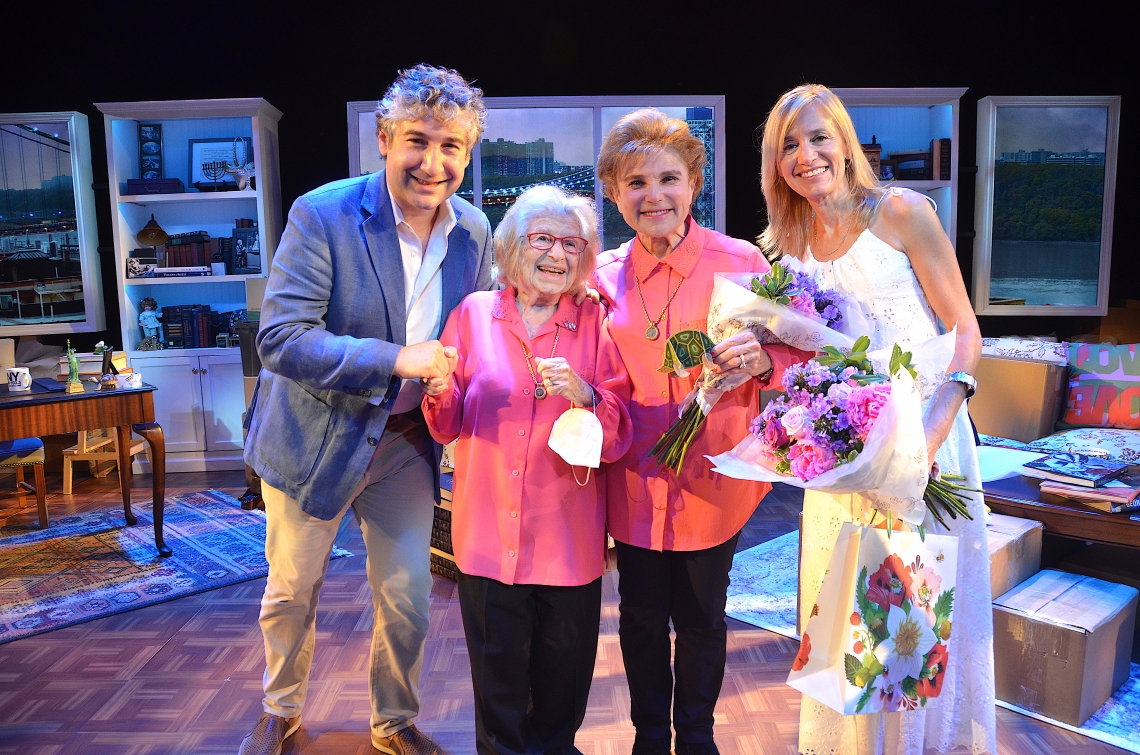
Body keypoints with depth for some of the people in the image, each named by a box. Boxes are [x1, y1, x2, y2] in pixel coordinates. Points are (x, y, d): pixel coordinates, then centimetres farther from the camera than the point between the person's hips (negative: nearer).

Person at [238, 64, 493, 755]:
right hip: (313, 435, -3)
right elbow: (280, 339, -25)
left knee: (409, 601, 11)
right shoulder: (322, 215, -20)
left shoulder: (475, 231, -4)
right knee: (292, 593, 16)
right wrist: (396, 359, -33)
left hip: (406, 441, 3)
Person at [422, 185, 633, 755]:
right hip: (488, 534, 0)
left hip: (569, 534, 0)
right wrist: (439, 388, -16)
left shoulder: (594, 323, -1)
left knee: (562, 686, 15)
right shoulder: (474, 313, 2)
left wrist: (585, 397, -25)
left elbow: (619, 440, -6)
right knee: (498, 678, 13)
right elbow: (445, 427, 5)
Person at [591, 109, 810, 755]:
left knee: (702, 619, 15)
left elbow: (797, 354, -4)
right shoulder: (605, 275, -1)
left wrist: (761, 359, -24)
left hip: (715, 478, -1)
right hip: (636, 481, 2)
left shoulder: (741, 261, -8)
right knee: (642, 619, 14)